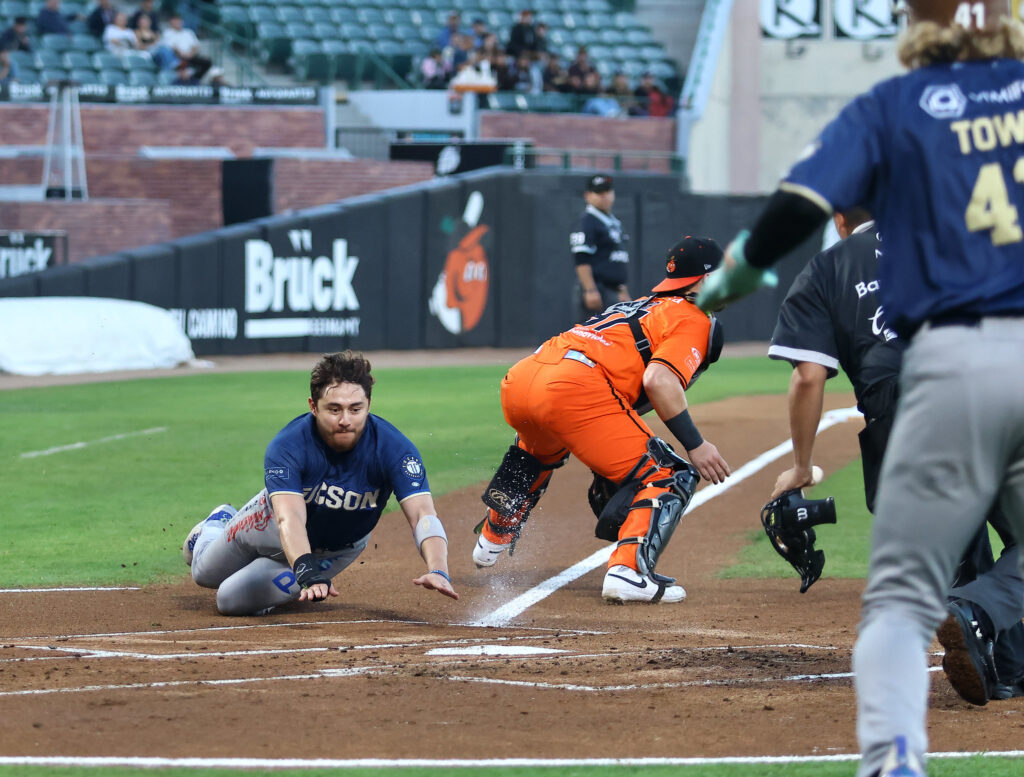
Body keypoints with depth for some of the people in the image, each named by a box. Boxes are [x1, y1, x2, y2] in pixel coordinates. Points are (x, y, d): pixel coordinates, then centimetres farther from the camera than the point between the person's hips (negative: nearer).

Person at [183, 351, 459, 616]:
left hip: (337, 550, 0)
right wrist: (308, 573, -71)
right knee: (206, 573, 22)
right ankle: (218, 524, 57)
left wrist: (437, 571, -65)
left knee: (234, 601, -7)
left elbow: (422, 513, -45)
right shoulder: (287, 446, -39)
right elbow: (290, 518, -52)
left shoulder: (393, 447, -36)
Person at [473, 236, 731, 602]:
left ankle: (493, 538, 52)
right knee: (670, 474, -2)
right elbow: (658, 380, -11)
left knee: (541, 448, 42)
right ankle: (628, 569, -21)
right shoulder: (694, 320, 7)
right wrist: (695, 445, -9)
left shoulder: (639, 306, 33)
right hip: (576, 387, -9)